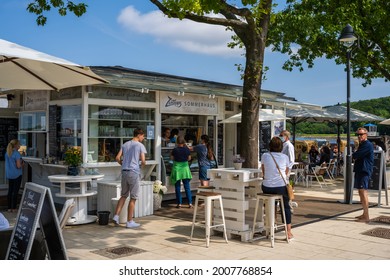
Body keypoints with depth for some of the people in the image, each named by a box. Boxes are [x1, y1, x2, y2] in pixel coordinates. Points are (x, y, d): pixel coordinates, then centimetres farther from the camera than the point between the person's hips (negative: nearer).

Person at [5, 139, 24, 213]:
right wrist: (22, 164, 1)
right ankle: (14, 208, 5)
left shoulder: (7, 153, 7)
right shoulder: (17, 154, -16)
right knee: (15, 191, 1)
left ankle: (9, 208, 15)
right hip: (16, 175, -7)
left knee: (10, 191, 12)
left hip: (9, 175, 7)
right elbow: (18, 166, -20)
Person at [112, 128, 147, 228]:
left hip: (124, 172, 6)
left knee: (124, 195, 17)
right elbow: (143, 161, -10)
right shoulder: (140, 146, -4)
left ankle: (116, 216, 7)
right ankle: (129, 222, 6)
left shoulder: (125, 144, 13)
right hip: (134, 172, -6)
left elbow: (117, 158, 7)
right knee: (133, 198, 2)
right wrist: (142, 165, 12)